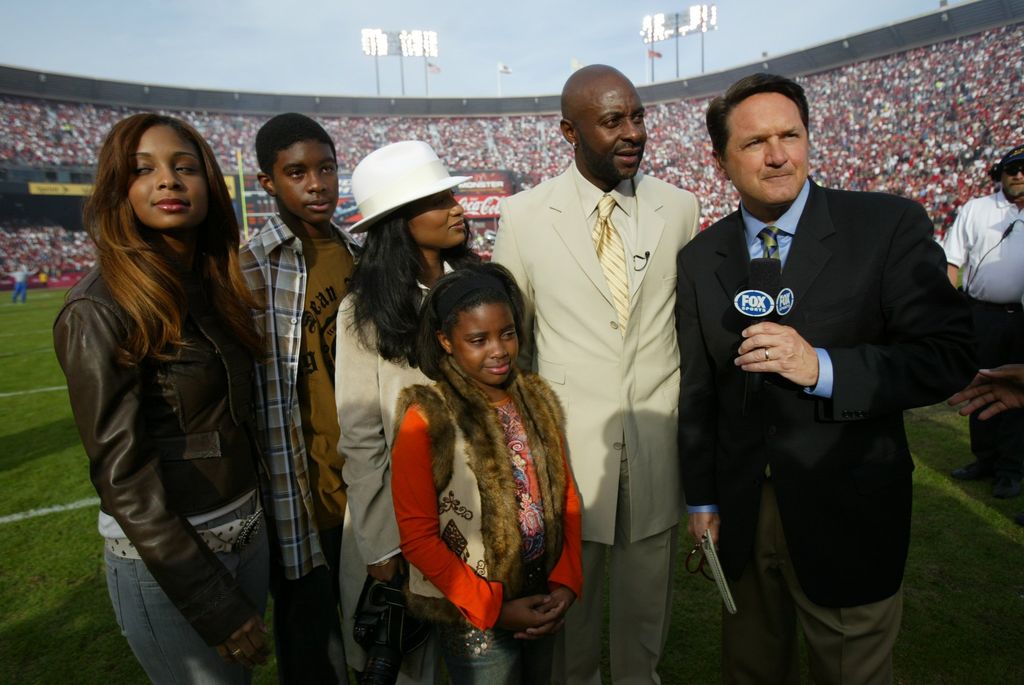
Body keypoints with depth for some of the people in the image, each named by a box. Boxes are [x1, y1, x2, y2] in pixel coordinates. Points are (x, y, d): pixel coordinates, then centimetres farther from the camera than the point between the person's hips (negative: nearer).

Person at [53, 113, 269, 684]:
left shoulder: (218, 287, 3)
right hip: (163, 555, -6)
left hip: (250, 534, 7)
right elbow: (122, 471, -20)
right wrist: (213, 604, -19)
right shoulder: (101, 310, -17)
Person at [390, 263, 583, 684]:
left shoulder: (537, 400, -1)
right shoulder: (427, 420, -16)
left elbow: (565, 497, 4)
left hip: (543, 602, 5)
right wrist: (493, 608, -14)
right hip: (475, 618, -5)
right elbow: (418, 537, -15)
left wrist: (566, 582, -4)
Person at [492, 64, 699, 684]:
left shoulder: (680, 208, 0)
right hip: (568, 447, -1)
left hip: (658, 444, 2)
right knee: (570, 608, 18)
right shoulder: (523, 216, -6)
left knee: (649, 605, 21)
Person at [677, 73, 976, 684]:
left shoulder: (889, 226, -10)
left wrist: (821, 367, -27)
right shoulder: (700, 259, -1)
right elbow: (697, 388, 2)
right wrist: (702, 499, 5)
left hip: (848, 515, -2)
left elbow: (949, 354, -12)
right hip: (741, 511, 3)